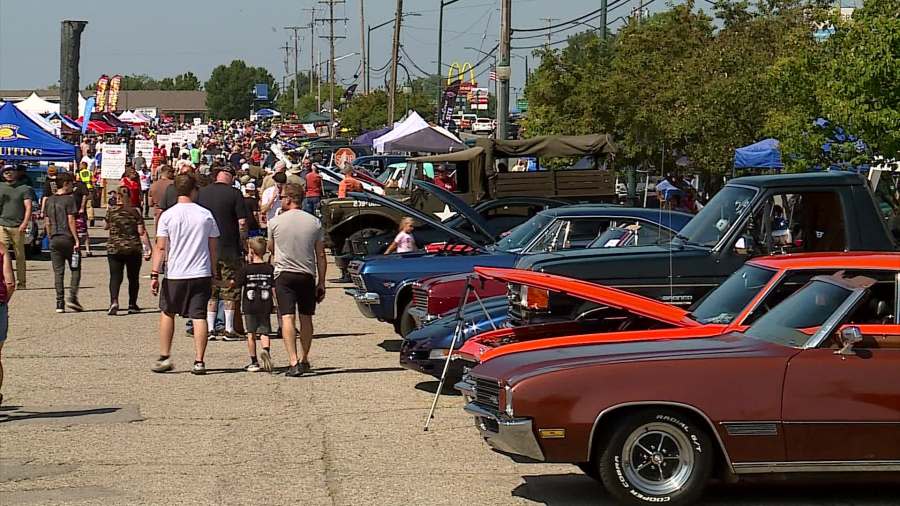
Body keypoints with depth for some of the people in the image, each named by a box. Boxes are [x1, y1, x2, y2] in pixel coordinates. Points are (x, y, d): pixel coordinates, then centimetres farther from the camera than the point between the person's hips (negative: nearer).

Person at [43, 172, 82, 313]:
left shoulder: (49, 200, 10)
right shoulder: (69, 199, -8)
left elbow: (47, 223, 11)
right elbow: (71, 221, -13)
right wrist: (76, 239, -10)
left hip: (54, 239, 5)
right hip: (68, 238, -5)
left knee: (58, 272, 6)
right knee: (75, 270, 6)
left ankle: (59, 303, 3)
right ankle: (72, 297, -7)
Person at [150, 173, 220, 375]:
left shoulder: (167, 215, -3)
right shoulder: (206, 215, 2)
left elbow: (160, 247, -7)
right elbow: (213, 248, 7)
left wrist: (154, 275, -5)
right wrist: (213, 275, 16)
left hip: (175, 275, -1)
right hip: (201, 274, 1)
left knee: (167, 313, 16)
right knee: (199, 316, 2)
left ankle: (164, 358, 16)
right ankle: (199, 362, -1)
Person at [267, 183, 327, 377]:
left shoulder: (275, 222, -4)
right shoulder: (314, 222, 2)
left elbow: (271, 249, 13)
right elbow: (321, 256, 3)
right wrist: (321, 283, 10)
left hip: (284, 275, -3)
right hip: (307, 275, 3)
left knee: (287, 318, -7)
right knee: (306, 319, 15)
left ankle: (294, 362, -19)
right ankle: (304, 359, 27)